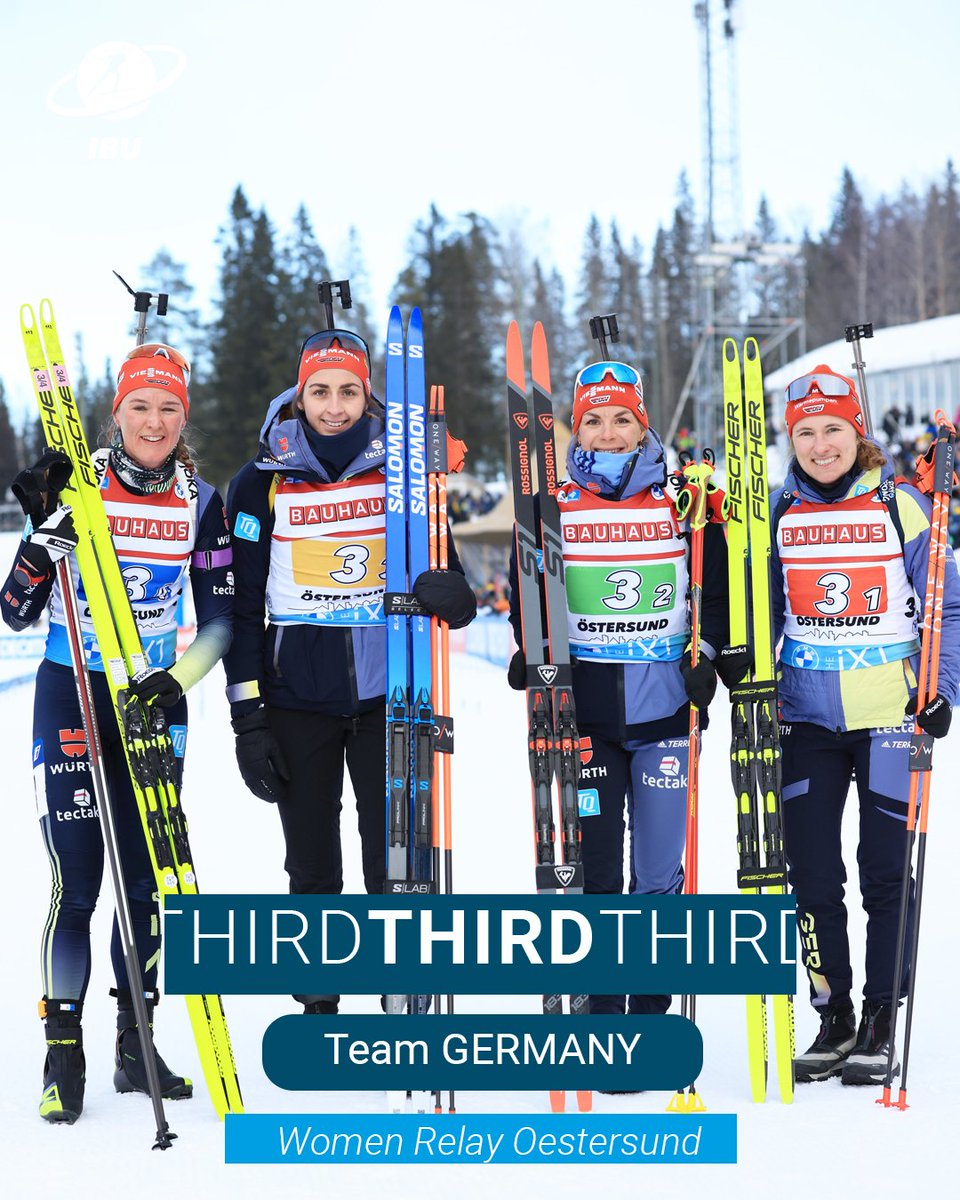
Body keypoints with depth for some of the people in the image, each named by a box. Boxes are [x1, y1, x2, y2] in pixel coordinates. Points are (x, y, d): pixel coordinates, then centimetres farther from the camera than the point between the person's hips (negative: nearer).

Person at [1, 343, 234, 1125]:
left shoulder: (201, 502, 0)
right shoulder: (73, 487, -8)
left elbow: (221, 616, 4)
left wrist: (182, 678, -13)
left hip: (154, 703, 3)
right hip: (71, 695, -3)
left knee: (148, 876, 6)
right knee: (76, 881, -7)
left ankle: (135, 1046, 18)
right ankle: (64, 1053, 4)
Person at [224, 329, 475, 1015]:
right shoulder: (263, 483, 1)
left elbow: (452, 587, 7)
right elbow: (243, 606, 3)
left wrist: (449, 594, -19)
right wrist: (246, 717, -2)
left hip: (387, 694, 0)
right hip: (298, 699, 0)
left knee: (396, 867, -2)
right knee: (313, 870, 7)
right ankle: (319, 1008, 20)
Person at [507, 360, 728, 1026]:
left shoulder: (682, 502, 3)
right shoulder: (553, 505, 4)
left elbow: (716, 585, 10)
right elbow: (526, 592, 13)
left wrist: (705, 656, -2)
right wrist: (532, 653, -2)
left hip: (664, 705, 0)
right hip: (582, 709, 0)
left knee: (659, 873, 2)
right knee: (591, 871, -2)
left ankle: (651, 1013, 14)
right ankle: (598, 1023, 6)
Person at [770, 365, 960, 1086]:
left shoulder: (901, 506, -2)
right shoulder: (781, 514, 6)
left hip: (889, 715, -3)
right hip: (807, 719, 3)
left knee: (886, 871, -1)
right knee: (811, 872, 4)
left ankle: (880, 1021, 8)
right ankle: (833, 1018, 16)